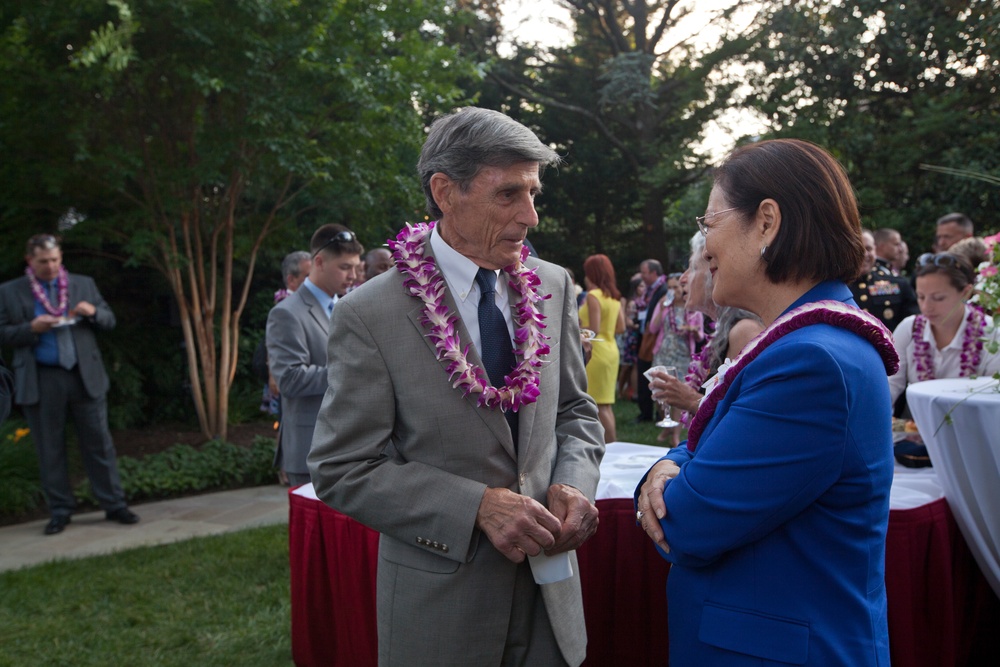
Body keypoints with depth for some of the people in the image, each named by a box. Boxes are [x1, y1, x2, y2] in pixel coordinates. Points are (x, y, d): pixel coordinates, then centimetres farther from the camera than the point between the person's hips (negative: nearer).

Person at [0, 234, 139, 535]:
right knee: (50, 449, 6)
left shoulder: (84, 284, 8)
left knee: (99, 443, 3)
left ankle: (114, 504, 10)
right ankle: (60, 511, 17)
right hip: (40, 381, -1)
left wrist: (93, 312, -11)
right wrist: (31, 328, -15)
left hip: (85, 376, 1)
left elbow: (109, 321, 10)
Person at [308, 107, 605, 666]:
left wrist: (574, 483, -11)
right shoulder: (370, 316, -15)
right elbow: (343, 470, -13)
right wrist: (479, 507, -22)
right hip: (439, 598, -4)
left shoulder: (554, 287, -1)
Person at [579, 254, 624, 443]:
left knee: (599, 406, -3)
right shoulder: (614, 296, 9)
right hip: (611, 349, 8)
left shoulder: (593, 296, -14)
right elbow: (621, 328, 10)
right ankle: (611, 445, 16)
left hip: (597, 352, -8)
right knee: (606, 405, 13)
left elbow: (593, 329, -19)